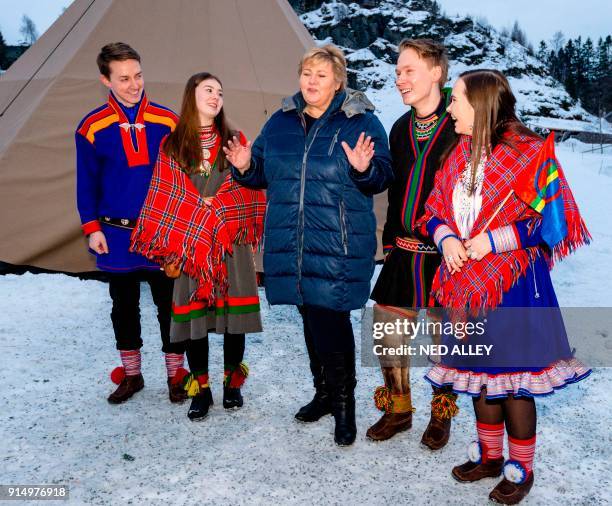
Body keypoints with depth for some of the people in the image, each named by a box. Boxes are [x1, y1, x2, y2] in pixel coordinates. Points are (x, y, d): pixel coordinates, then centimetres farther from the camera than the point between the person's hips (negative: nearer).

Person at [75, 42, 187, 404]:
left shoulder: (167, 121, -2)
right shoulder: (93, 127, -2)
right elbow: (87, 184, 4)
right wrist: (92, 228, -2)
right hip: (116, 234, 1)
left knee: (169, 304, 5)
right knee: (124, 306, 13)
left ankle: (175, 374, 21)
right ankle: (131, 374, 29)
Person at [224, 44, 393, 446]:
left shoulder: (362, 122, -2)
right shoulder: (280, 122, 11)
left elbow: (383, 177, -3)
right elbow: (262, 172, 18)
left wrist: (364, 169, -24)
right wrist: (246, 167, -3)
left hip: (339, 246, -5)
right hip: (290, 244, 5)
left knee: (330, 320, -7)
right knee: (311, 319, 15)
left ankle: (344, 402, 14)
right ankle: (324, 393, 34)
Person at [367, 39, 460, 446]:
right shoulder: (401, 128, 11)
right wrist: (391, 241, 16)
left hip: (445, 254, -6)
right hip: (403, 252, 6)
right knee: (388, 332, 10)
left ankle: (442, 414, 31)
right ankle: (398, 410, 30)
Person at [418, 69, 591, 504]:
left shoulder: (529, 153, -10)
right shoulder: (459, 155, 9)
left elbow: (551, 220, -13)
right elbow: (436, 211, 14)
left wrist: (493, 241, -18)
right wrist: (446, 237, -7)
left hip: (514, 286, -6)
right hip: (467, 284, 6)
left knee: (513, 377, 2)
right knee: (478, 371, 16)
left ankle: (521, 468, 23)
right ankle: (490, 455, 35)